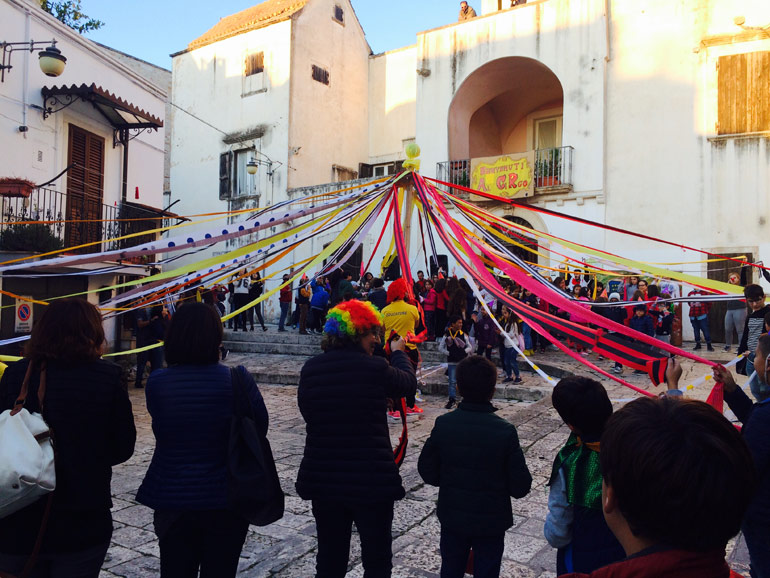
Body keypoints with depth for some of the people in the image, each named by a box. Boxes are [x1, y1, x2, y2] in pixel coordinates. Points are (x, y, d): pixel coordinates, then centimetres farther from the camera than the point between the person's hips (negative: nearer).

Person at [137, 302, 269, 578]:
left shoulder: (157, 382, -11)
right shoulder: (238, 380, -18)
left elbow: (163, 428, 3)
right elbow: (260, 428, -7)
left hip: (172, 500, 2)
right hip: (227, 502, -2)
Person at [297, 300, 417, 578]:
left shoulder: (310, 368, -5)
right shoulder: (375, 367, -17)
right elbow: (408, 384, 2)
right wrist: (399, 352, 21)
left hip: (322, 479, 4)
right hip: (371, 479, -4)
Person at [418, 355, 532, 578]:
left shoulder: (443, 424, -16)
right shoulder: (505, 431, -21)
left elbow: (428, 473, -7)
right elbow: (520, 488, -16)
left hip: (452, 518, 2)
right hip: (491, 522, -2)